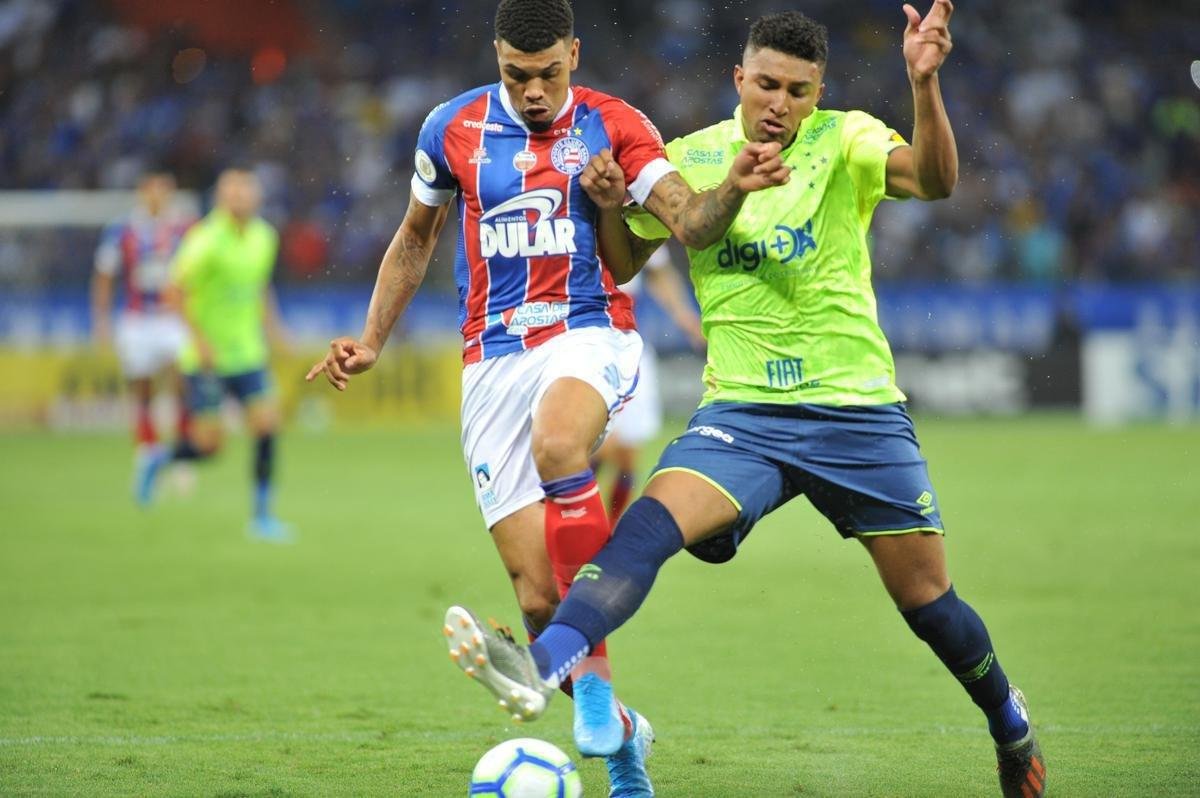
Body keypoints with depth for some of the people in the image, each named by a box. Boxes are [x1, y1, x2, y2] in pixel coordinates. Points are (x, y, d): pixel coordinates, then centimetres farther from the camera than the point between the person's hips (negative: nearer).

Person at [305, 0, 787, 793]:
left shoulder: (613, 126, 0)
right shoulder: (454, 129, 6)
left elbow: (690, 221, -13)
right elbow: (416, 238, 21)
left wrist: (733, 189, -35)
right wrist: (372, 342, 14)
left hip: (589, 336, -2)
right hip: (494, 362, 3)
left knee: (557, 446, -39)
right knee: (537, 595, -6)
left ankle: (591, 675, -28)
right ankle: (618, 734, 18)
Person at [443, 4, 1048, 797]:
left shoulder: (843, 141, -2)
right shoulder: (690, 159, 4)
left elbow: (934, 179, -22)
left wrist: (924, 85, -38)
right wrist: (608, 204, -7)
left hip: (856, 407, -1)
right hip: (742, 411, 1)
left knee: (927, 598, 5)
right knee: (652, 520, -26)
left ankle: (1008, 717, 33)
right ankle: (542, 665, -45)